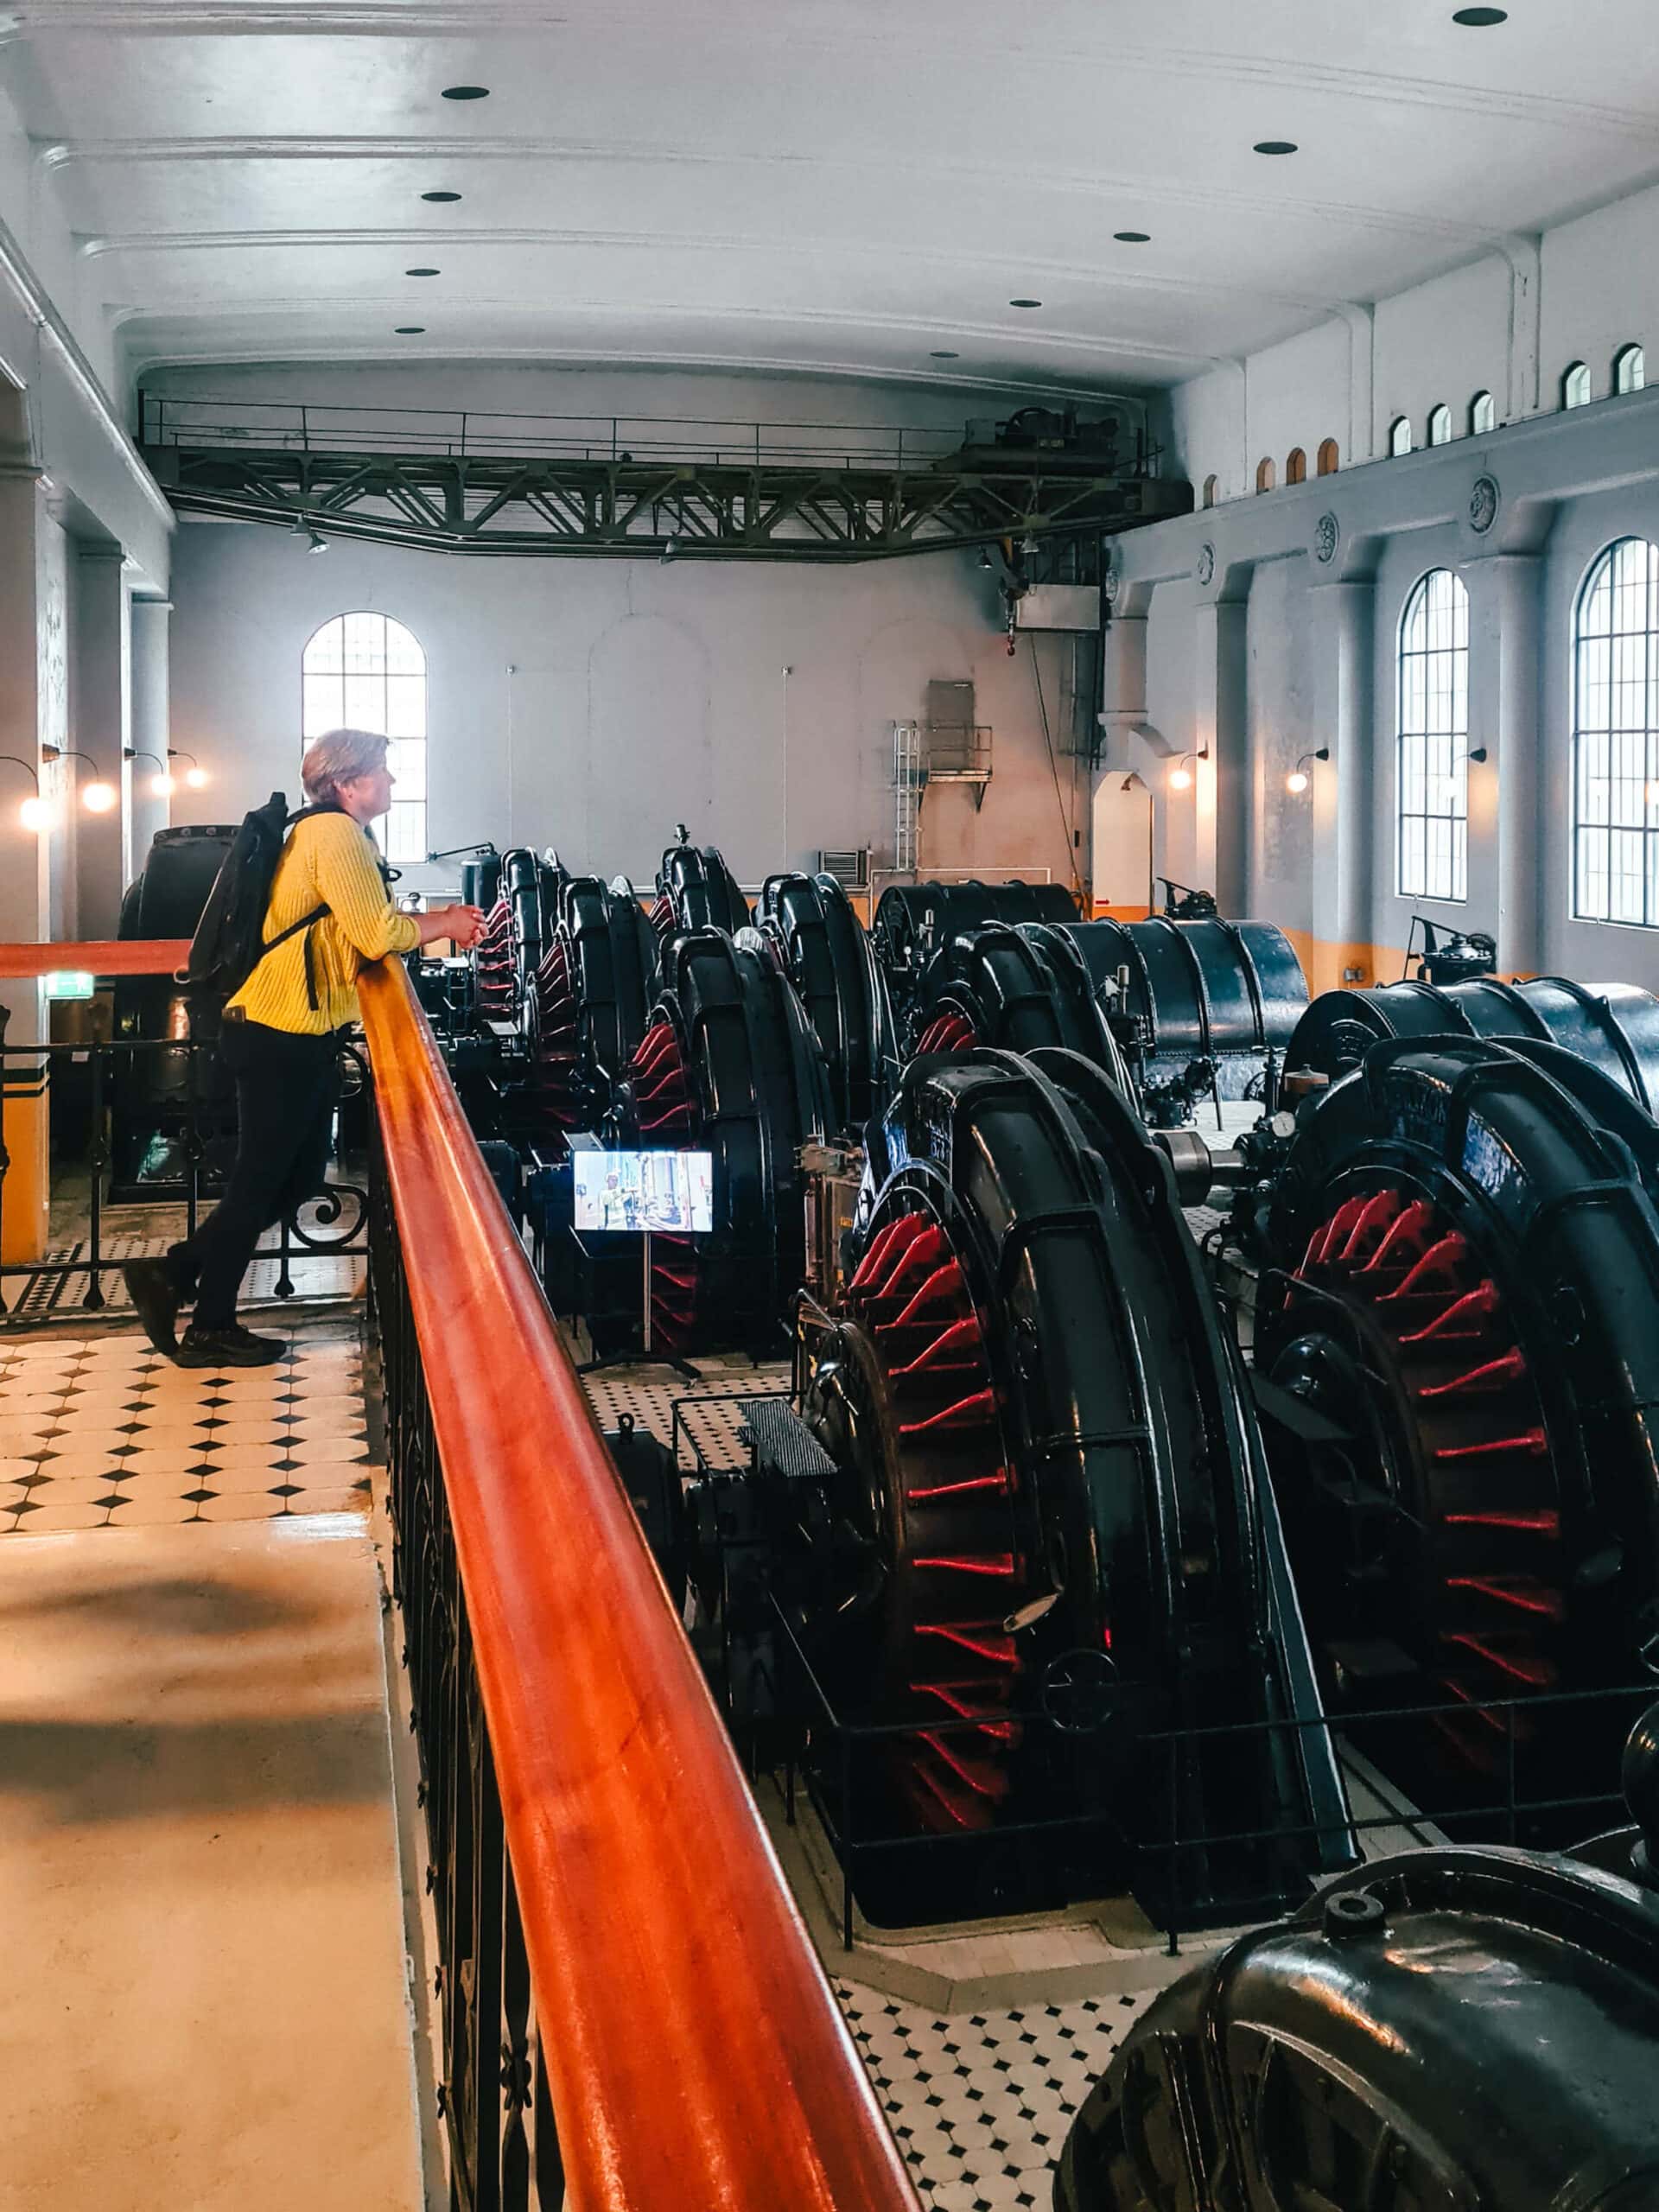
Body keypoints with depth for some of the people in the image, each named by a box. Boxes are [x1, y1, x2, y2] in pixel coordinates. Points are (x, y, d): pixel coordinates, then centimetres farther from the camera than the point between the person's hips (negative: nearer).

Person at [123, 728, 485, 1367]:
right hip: (284, 1037, -10)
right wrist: (445, 926, -5)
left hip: (300, 1034, 10)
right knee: (261, 1179, 0)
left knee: (297, 1177, 15)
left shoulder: (331, 830, 18)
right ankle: (211, 1330, 11)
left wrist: (438, 920, 8)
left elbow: (358, 927, 16)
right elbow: (376, 935, -20)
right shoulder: (336, 833, -14)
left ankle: (173, 1276, 20)